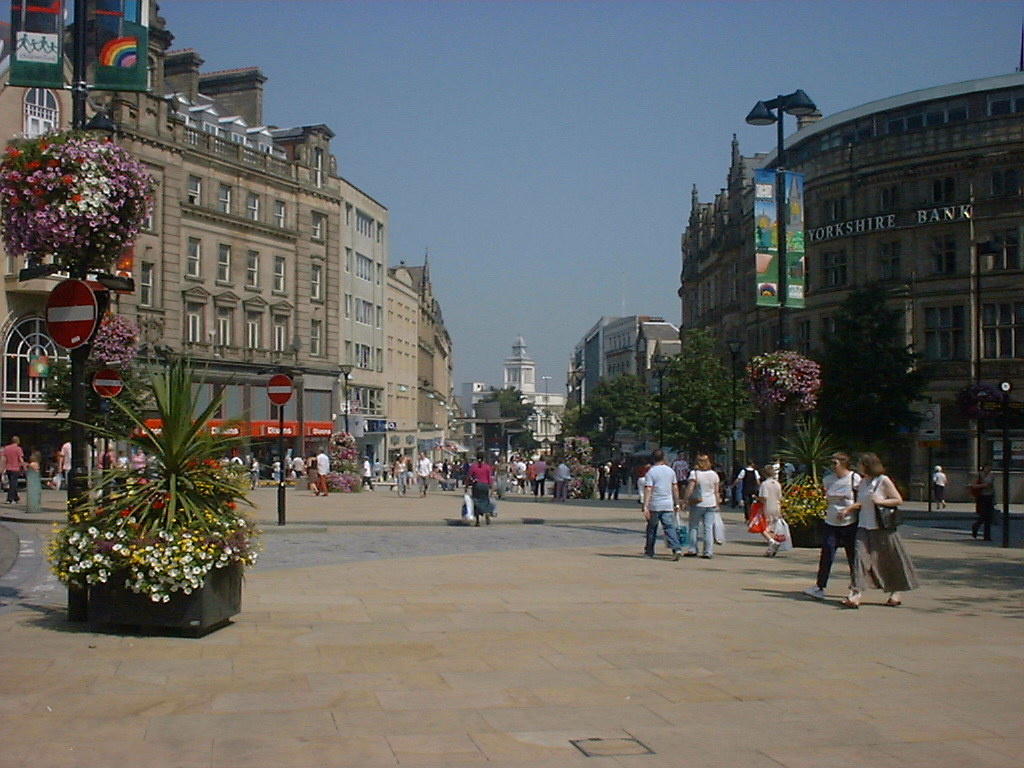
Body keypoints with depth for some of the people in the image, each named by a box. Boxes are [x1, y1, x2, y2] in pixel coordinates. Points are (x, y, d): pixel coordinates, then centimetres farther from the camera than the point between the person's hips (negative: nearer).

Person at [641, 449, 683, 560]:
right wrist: (677, 504, 19)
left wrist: (645, 507, -16)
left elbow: (648, 489, -14)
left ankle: (649, 552, 19)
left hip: (654, 505, -3)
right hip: (668, 505, 3)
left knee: (651, 528, 11)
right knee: (670, 527, -1)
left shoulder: (650, 472, -6)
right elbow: (675, 488, 11)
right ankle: (677, 549, -19)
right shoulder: (671, 471, 7)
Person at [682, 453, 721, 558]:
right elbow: (717, 492, 8)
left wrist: (684, 501, -5)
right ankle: (708, 552, 2)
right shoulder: (714, 474, 5)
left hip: (698, 504, -3)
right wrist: (717, 504, 16)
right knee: (709, 528, 4)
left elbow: (689, 490, -13)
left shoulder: (694, 473, -8)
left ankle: (692, 550, 11)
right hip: (711, 504, 3)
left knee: (693, 527, 9)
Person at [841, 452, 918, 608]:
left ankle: (897, 592, 23)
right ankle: (855, 595, -15)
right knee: (861, 557, -8)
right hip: (864, 527, 5)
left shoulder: (883, 481, -7)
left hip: (882, 528, -5)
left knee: (890, 560, 6)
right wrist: (848, 509, 5)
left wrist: (881, 501, -18)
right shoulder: (862, 482, 11)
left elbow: (899, 500, -6)